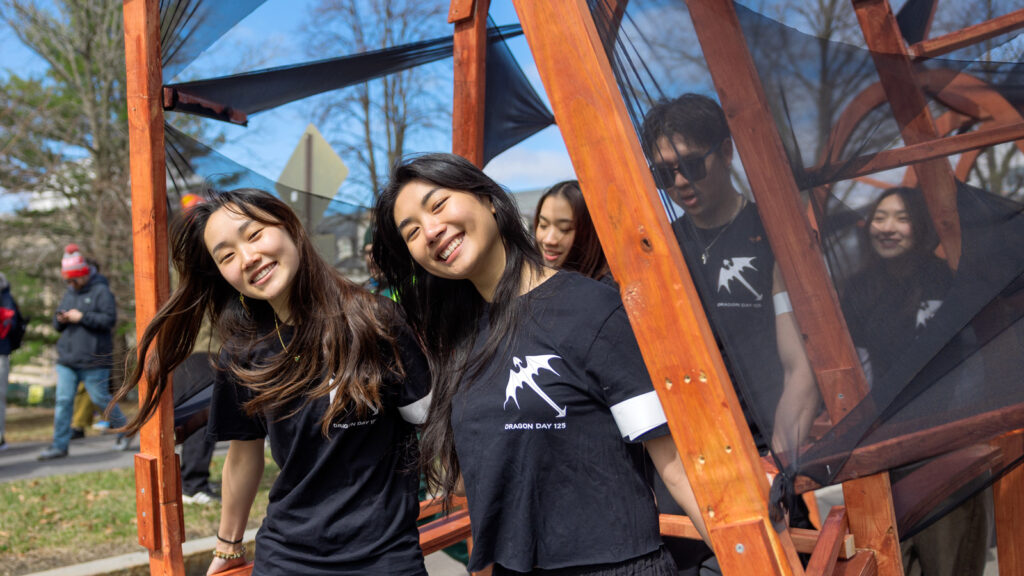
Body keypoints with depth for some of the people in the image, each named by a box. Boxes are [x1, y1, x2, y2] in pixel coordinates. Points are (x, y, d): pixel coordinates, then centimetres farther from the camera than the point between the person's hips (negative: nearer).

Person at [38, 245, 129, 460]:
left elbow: (110, 320, -16)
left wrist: (81, 317, -18)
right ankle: (59, 445, 7)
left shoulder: (101, 291, -5)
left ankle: (124, 432, 24)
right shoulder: (69, 294, 17)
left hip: (93, 361, -6)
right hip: (67, 360, 6)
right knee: (63, 401, 1)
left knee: (100, 399, 3)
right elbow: (58, 325, 21)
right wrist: (60, 320, -2)